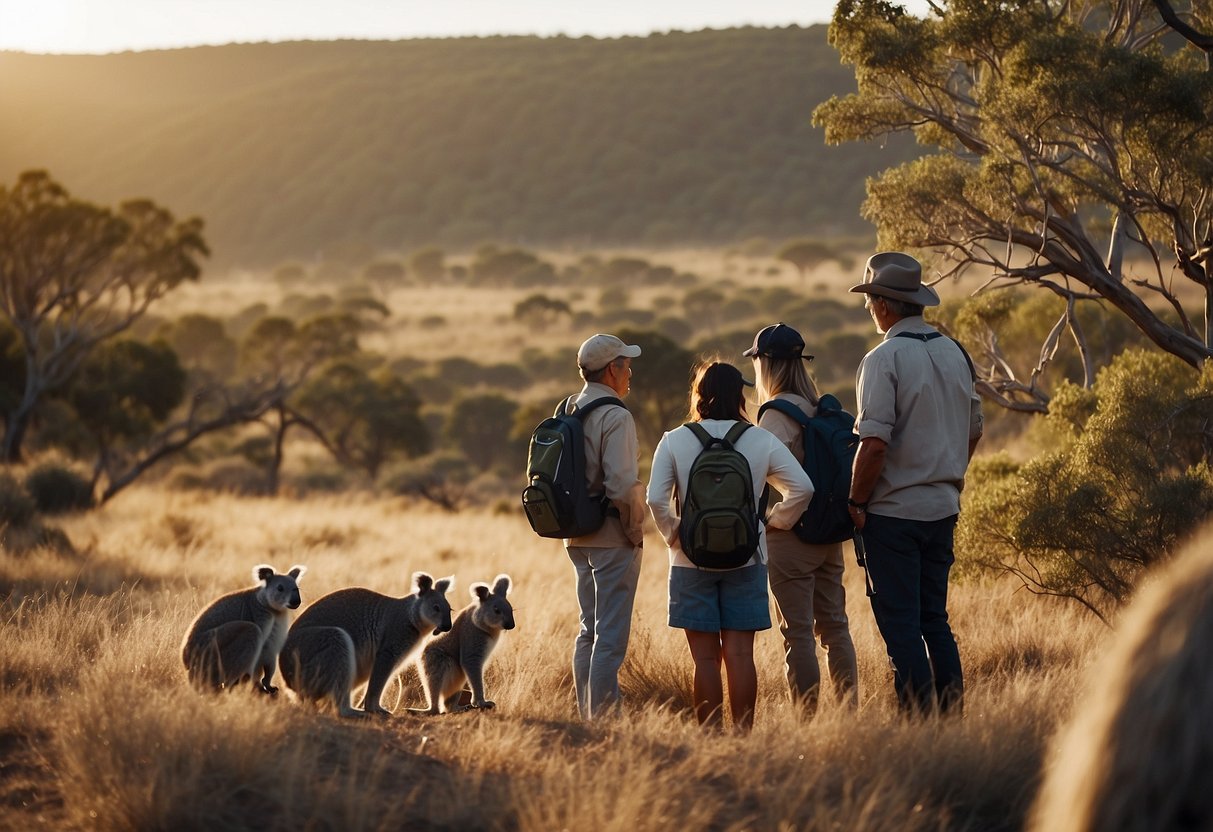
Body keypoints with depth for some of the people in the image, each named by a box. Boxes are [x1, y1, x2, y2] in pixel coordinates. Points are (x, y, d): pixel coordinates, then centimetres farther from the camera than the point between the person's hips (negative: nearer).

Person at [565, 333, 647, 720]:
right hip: (612, 536, -8)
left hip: (578, 537, 8)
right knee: (611, 633, -5)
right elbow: (622, 485, -23)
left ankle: (586, 714, 19)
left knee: (589, 629, 16)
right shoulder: (615, 417, -16)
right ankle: (602, 718, -6)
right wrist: (636, 528, -10)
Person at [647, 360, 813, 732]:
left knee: (705, 657, 3)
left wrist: (673, 535, 0)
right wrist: (774, 521, 6)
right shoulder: (761, 440, -1)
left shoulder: (674, 441, -5)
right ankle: (743, 736, 1)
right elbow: (802, 487, -4)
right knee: (740, 655, 2)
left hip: (692, 561, -1)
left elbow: (656, 498, -13)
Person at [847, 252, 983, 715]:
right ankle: (952, 718, 15)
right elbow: (973, 431, 16)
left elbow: (874, 443, -20)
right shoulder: (954, 354, 8)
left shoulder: (885, 359, -15)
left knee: (900, 625, -2)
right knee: (935, 619, 15)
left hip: (893, 512, -7)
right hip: (943, 508, 7)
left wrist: (857, 503, -9)